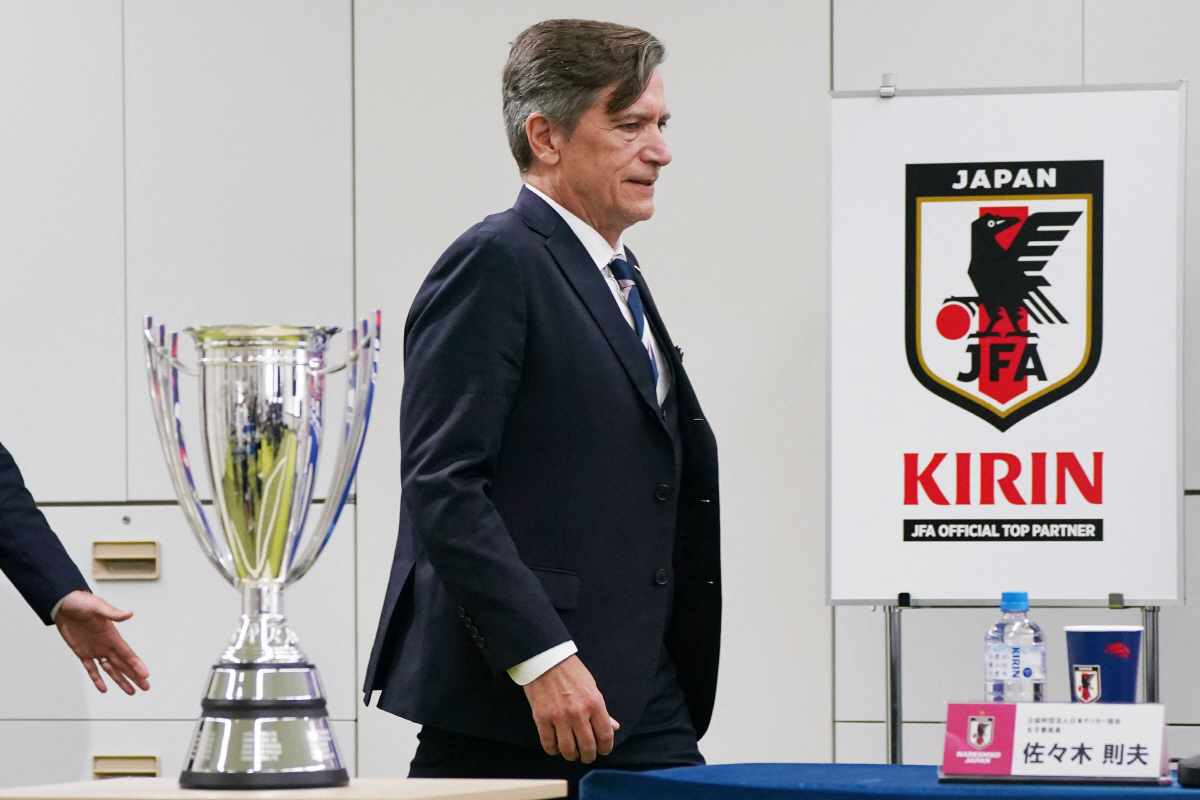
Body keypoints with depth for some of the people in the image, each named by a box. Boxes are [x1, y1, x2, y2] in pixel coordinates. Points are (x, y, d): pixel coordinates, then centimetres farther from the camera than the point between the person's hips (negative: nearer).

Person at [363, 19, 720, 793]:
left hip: (639, 701, 8)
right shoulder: (495, 264, -9)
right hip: (506, 705, -8)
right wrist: (543, 658, -23)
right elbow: (441, 487, -18)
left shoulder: (616, 277, 20)